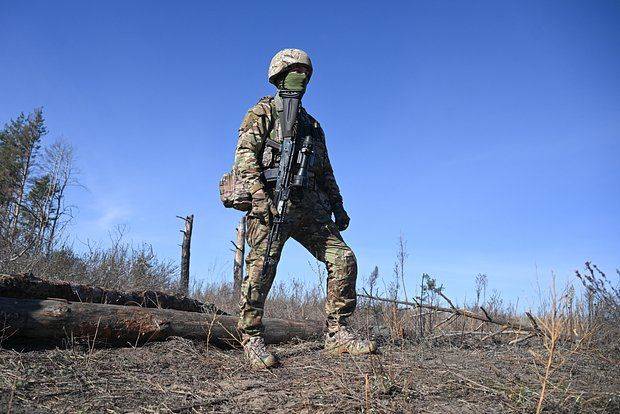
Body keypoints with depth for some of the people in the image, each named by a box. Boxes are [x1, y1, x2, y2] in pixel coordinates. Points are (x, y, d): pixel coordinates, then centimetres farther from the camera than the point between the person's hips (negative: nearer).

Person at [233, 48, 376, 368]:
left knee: (343, 259, -2)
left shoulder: (311, 124, 27)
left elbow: (325, 171, 27)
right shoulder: (263, 112, 8)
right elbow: (245, 156, -6)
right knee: (261, 269, -12)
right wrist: (261, 197, -19)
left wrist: (337, 206, 16)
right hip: (272, 202, -6)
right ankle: (252, 341, 0)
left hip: (309, 206, 6)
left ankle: (337, 334, 5)